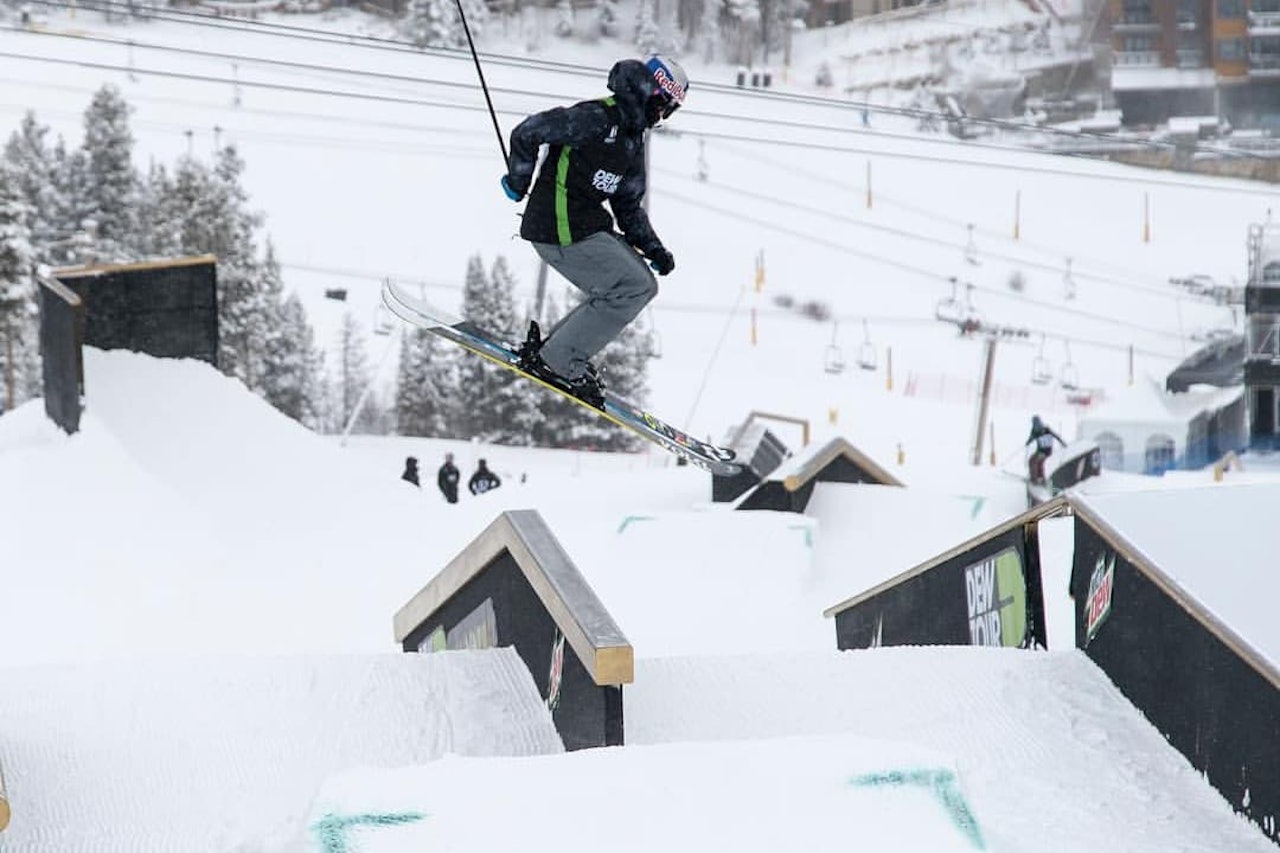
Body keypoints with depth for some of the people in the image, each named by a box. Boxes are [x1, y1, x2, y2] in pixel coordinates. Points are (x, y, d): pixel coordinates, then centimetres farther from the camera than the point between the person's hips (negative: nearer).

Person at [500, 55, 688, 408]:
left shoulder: (633, 142, 16)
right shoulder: (596, 118, -15)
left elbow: (628, 207, 20)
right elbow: (528, 132, -15)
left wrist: (654, 249, 9)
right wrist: (518, 181, -6)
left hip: (589, 227, 10)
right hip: (562, 231, -10)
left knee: (638, 286, 12)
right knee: (636, 287, -11)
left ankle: (550, 348, 14)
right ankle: (558, 361, -7)